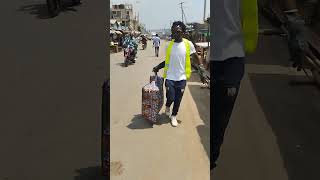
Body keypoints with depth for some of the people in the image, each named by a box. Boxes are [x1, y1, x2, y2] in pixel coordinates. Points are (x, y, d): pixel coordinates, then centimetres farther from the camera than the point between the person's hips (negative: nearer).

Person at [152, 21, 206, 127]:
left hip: (181, 77, 0)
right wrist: (158, 67, 3)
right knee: (170, 98, -4)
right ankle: (167, 106, 32)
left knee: (178, 100, 8)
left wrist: (201, 69, -4)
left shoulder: (188, 44, -4)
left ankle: (174, 116, 32)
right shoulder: (169, 45, 0)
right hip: (170, 77, 0)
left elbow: (196, 57, 5)